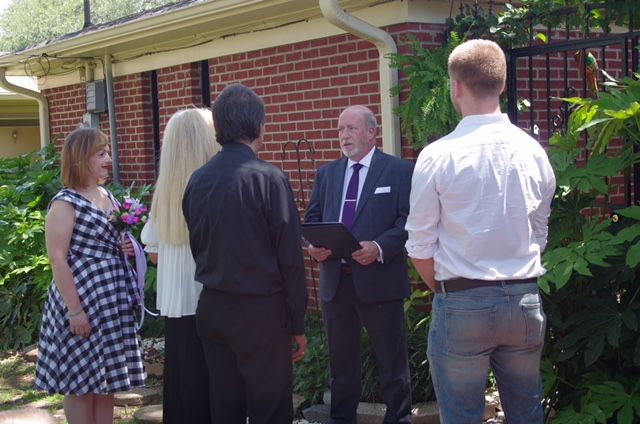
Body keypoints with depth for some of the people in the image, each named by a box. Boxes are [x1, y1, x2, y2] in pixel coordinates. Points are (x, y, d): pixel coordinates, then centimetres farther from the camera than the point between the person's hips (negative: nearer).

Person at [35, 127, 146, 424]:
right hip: (83, 300, -8)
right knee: (82, 381, 1)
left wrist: (126, 248, 3)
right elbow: (57, 258, -17)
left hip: (112, 302, 8)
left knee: (107, 377, 12)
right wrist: (74, 309, -20)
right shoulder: (65, 203, -13)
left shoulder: (107, 196, 11)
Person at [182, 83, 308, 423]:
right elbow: (290, 257, -12)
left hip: (211, 308, 6)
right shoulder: (267, 178, -13)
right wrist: (297, 323, -4)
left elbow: (196, 248, 12)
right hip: (260, 310, -6)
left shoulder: (197, 180, 2)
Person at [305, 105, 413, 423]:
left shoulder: (400, 171, -1)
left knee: (391, 357, 5)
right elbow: (313, 217, 14)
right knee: (340, 356, 15)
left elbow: (408, 221, -9)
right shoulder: (327, 173, 14)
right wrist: (313, 244, -7)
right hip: (335, 278, 5)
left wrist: (379, 248, -23)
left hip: (379, 279, -4)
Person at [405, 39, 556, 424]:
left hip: (463, 305, -4)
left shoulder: (438, 156, -12)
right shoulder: (534, 152, 0)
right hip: (526, 301, 4)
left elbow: (421, 247, -6)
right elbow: (539, 236, 9)